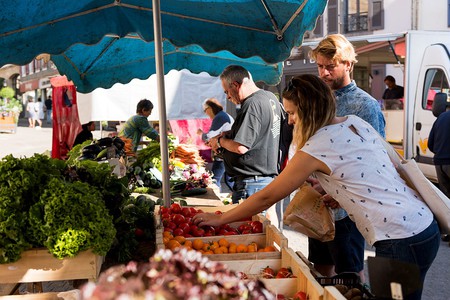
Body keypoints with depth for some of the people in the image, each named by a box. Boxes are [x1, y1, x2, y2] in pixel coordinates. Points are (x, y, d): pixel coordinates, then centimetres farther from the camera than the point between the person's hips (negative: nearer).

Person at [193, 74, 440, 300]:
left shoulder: (318, 147, -15)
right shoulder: (356, 123, 7)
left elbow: (267, 197, -8)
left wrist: (219, 219, 2)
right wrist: (337, 196, 10)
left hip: (401, 242, -8)